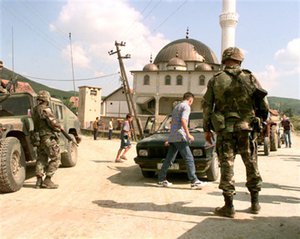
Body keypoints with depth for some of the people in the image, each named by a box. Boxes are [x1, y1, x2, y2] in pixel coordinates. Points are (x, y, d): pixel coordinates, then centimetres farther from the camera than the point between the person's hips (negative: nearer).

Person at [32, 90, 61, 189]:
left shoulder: (34, 110, 11)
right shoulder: (45, 109, -15)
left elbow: (36, 124, 11)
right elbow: (53, 123, -20)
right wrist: (60, 127, 2)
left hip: (39, 138, 8)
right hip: (49, 137, -8)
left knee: (41, 159, 14)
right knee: (55, 159, 1)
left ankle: (39, 181, 12)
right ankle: (47, 180, -1)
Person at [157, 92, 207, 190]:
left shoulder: (176, 107, 25)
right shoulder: (186, 107, -4)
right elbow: (183, 121, -19)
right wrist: (188, 134, -16)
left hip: (172, 137, 9)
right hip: (179, 137, -9)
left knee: (169, 159, 11)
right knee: (189, 158, -8)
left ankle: (161, 179, 14)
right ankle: (194, 181, -10)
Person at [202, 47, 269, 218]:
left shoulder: (215, 80, 3)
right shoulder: (250, 78, 3)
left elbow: (207, 106, 1)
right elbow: (264, 105, 3)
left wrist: (207, 129, 7)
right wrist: (261, 119, 20)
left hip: (224, 129, -1)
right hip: (247, 128, 1)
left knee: (227, 166, 3)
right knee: (252, 165, 14)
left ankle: (229, 207, 6)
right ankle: (255, 204, 22)